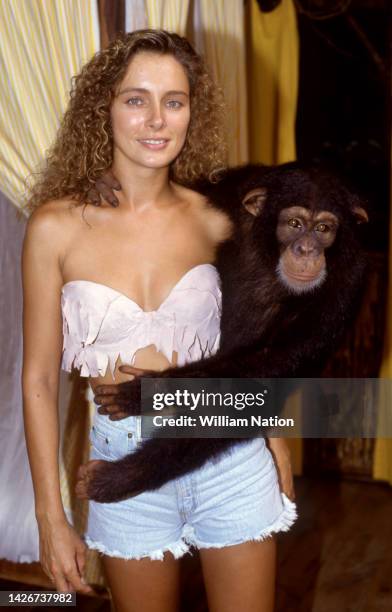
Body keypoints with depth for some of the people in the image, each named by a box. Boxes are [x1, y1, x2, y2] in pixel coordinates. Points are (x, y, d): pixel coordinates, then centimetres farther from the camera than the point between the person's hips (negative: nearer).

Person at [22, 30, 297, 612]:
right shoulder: (57, 226, -10)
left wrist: (279, 457, 11)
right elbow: (39, 379, -5)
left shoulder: (212, 221, -5)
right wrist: (51, 517, -3)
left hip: (230, 458, 1)